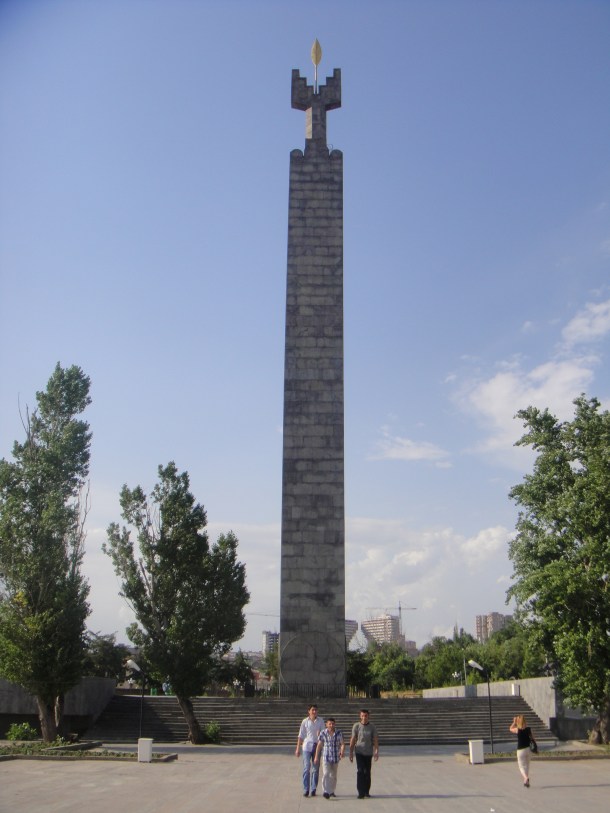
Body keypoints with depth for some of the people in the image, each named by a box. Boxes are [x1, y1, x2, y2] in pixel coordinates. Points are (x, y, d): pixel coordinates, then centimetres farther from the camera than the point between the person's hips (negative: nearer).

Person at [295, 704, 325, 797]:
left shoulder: (320, 721, 5)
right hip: (307, 746, -1)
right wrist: (298, 749, 3)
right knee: (306, 768, -5)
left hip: (317, 746, 1)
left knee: (315, 769, 4)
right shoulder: (305, 721, 1)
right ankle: (306, 790, 0)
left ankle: (313, 789, 11)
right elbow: (300, 736, 5)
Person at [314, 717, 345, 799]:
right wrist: (316, 757, 3)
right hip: (326, 757, -2)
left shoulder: (339, 733, -3)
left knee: (333, 775, 13)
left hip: (335, 757, 2)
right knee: (326, 774, -16)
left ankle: (332, 791, 30)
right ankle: (326, 792, -19)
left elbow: (342, 744, -1)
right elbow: (319, 745, 1)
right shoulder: (323, 733, -5)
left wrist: (342, 752, -20)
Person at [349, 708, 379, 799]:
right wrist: (351, 753, 0)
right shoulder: (356, 726, -1)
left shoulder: (372, 727, 3)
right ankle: (360, 792, -8)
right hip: (359, 752, -2)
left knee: (367, 772, 6)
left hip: (369, 753, 2)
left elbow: (375, 740, 2)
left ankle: (366, 792, 18)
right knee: (360, 771, -11)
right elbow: (352, 740, 2)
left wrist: (376, 752, -10)